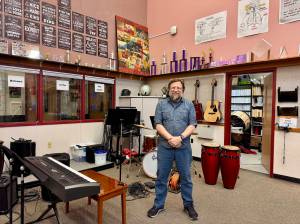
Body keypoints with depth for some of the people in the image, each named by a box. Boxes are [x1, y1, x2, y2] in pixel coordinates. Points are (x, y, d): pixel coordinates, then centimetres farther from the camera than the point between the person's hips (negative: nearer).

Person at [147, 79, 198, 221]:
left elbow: (192, 125, -3)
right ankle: (158, 205, 28)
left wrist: (180, 138, -17)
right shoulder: (161, 104, 4)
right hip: (164, 146, 0)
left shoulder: (189, 105, 5)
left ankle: (188, 205, 31)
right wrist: (170, 138, -17)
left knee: (186, 177, 12)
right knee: (161, 177, 11)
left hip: (184, 147, 0)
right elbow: (158, 125, -4)